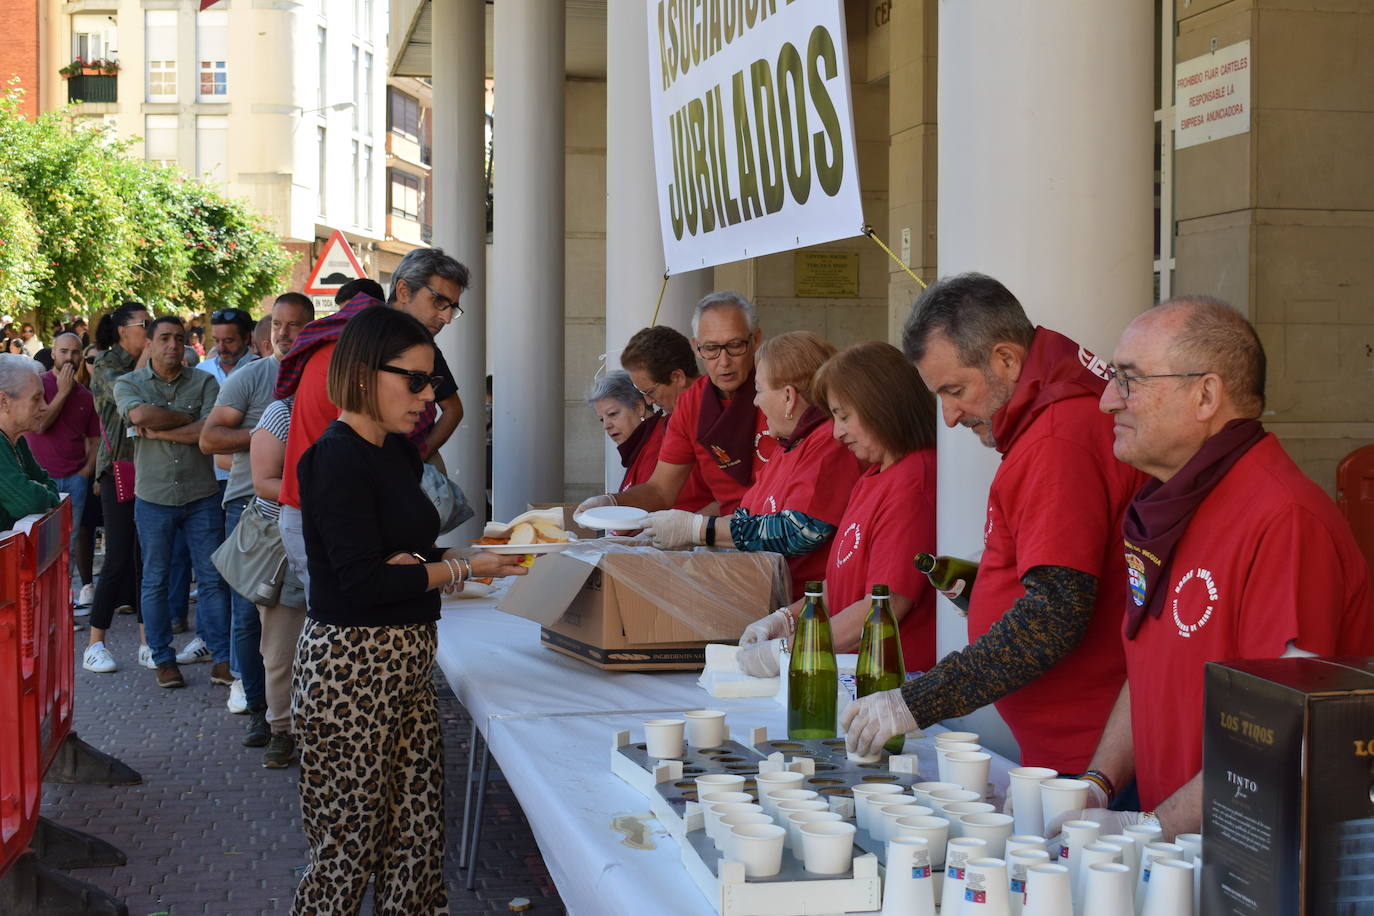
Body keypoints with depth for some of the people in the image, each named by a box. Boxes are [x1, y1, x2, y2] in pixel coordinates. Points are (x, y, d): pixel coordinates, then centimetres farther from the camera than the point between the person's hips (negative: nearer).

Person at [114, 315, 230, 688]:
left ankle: (223, 658, 7)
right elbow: (140, 414, -19)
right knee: (155, 581, 8)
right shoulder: (129, 384, 3)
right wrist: (188, 418, -10)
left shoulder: (204, 382, 3)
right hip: (153, 497, 0)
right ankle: (164, 659, 18)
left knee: (212, 578, 2)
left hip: (202, 496, 0)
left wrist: (158, 431, -12)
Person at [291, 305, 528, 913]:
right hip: (351, 671, -9)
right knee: (348, 846, 2)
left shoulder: (399, 452, 13)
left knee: (416, 836, 9)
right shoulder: (339, 458, -15)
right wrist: (463, 569, -14)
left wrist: (466, 554, -1)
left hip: (405, 667, 9)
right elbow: (362, 581, -20)